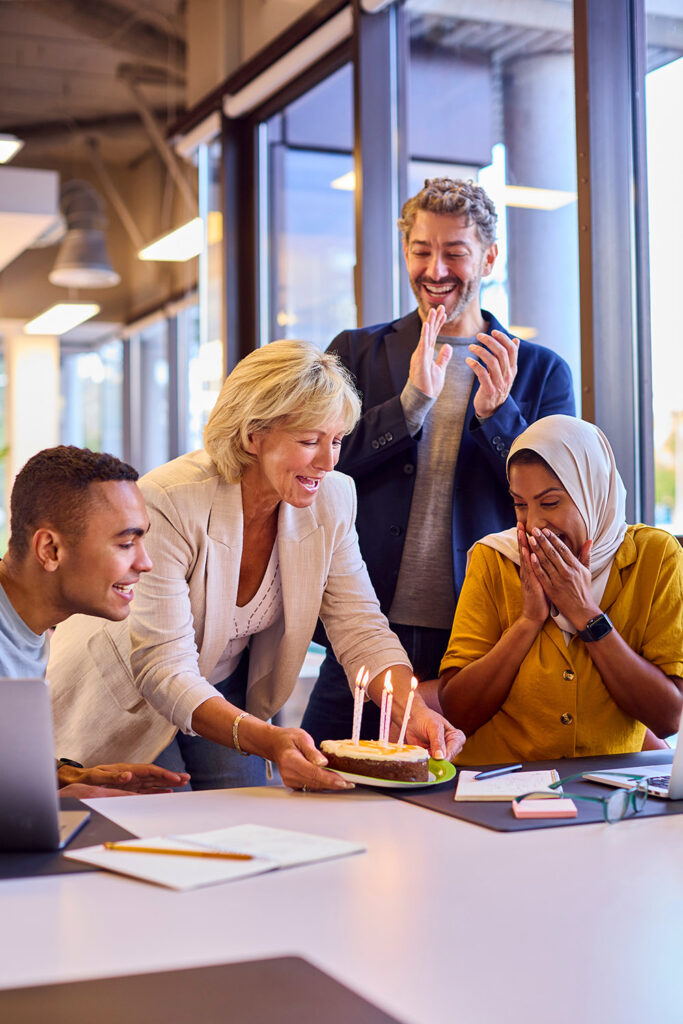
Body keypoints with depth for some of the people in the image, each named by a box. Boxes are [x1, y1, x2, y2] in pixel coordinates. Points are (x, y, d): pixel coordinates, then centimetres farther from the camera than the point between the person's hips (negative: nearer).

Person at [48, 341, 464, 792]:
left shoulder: (332, 500, -15)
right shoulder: (169, 504, -32)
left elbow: (360, 628, -12)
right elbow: (165, 669, -35)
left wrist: (414, 712, -31)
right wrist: (265, 740, -49)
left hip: (228, 692, 5)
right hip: (128, 700, -4)